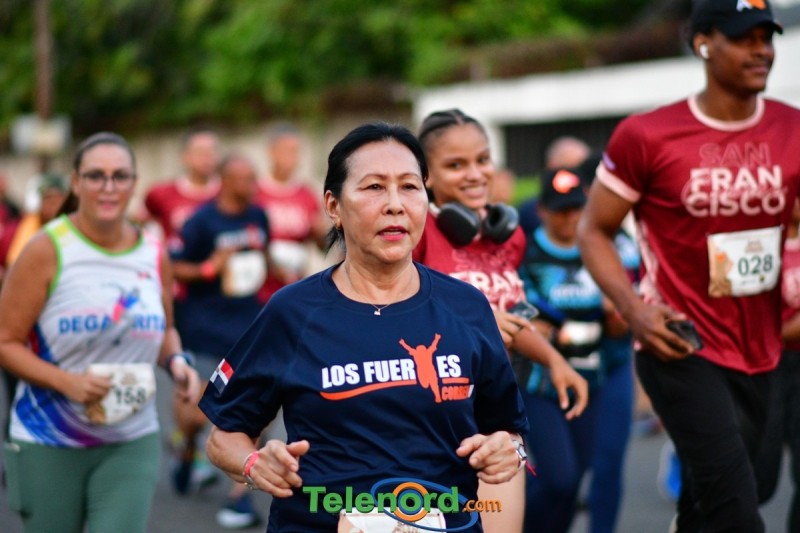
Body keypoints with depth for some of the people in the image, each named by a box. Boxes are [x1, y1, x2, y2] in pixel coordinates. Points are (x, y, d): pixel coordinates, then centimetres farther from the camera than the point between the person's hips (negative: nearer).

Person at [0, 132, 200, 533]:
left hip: (133, 444, 2)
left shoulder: (154, 255, 3)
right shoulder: (47, 250, -9)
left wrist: (176, 362, -3)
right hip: (48, 445, -2)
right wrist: (68, 382, -23)